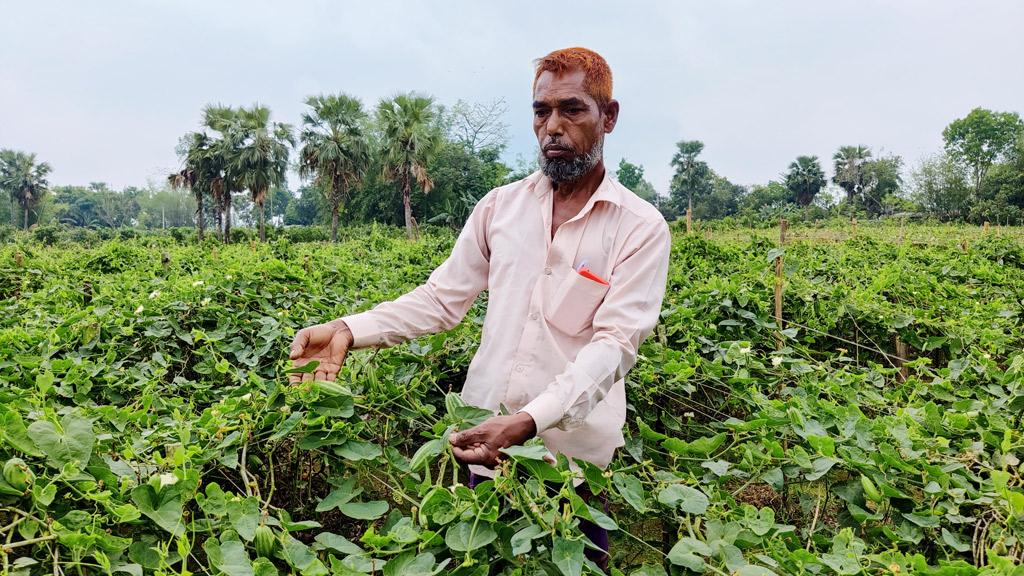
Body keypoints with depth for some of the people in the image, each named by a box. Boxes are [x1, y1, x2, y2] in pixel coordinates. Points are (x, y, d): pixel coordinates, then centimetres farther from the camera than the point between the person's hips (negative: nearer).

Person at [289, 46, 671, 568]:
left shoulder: (641, 228, -8)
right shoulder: (499, 206, 4)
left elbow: (615, 344, -18)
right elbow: (442, 297, 4)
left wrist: (529, 421, -33)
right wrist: (350, 330, -11)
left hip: (574, 458, -3)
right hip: (484, 444, 4)